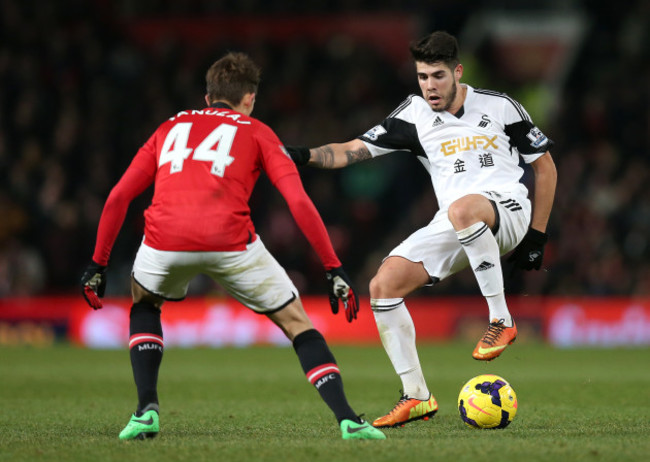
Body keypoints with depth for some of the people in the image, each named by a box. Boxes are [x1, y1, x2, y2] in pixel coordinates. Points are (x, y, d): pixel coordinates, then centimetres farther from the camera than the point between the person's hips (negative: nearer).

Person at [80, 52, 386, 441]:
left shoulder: (170, 128, 30)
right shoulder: (256, 132, 22)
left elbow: (118, 196, 23)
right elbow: (299, 202, 9)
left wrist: (98, 263, 30)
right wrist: (334, 269, 10)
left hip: (165, 241, 2)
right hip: (230, 241, -2)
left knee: (144, 307, 34)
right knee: (297, 323, 15)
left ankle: (147, 410, 18)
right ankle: (348, 420, 0)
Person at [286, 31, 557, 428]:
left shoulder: (499, 108, 2)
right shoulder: (414, 116, 8)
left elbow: (545, 165, 9)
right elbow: (355, 150, 2)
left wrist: (537, 235, 3)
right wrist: (306, 156, -17)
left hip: (507, 210, -5)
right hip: (453, 228, 5)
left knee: (462, 209, -41)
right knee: (384, 285, -13)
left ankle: (501, 321, -28)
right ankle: (416, 397, -6)